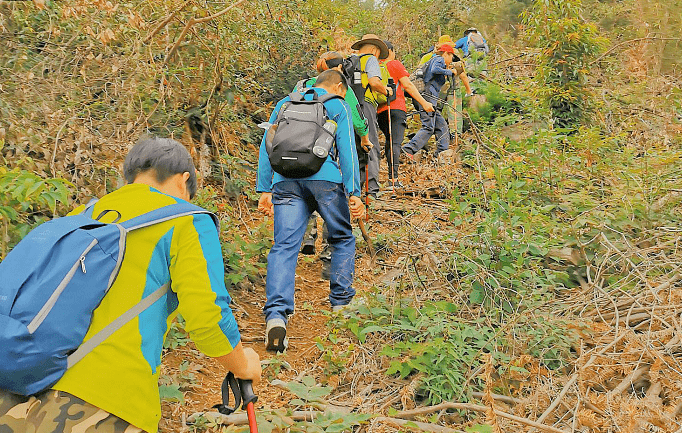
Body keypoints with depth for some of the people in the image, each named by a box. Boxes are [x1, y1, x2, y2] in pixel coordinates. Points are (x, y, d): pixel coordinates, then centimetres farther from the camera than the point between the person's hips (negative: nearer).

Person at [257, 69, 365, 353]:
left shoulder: (284, 104, 25)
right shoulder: (338, 106, 15)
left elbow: (266, 147, 17)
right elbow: (347, 151, 4)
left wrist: (265, 189, 15)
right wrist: (354, 193, 0)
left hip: (285, 180, 2)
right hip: (324, 177, -2)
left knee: (284, 246, -7)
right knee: (342, 238, 18)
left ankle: (276, 314, -23)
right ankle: (341, 301, 20)